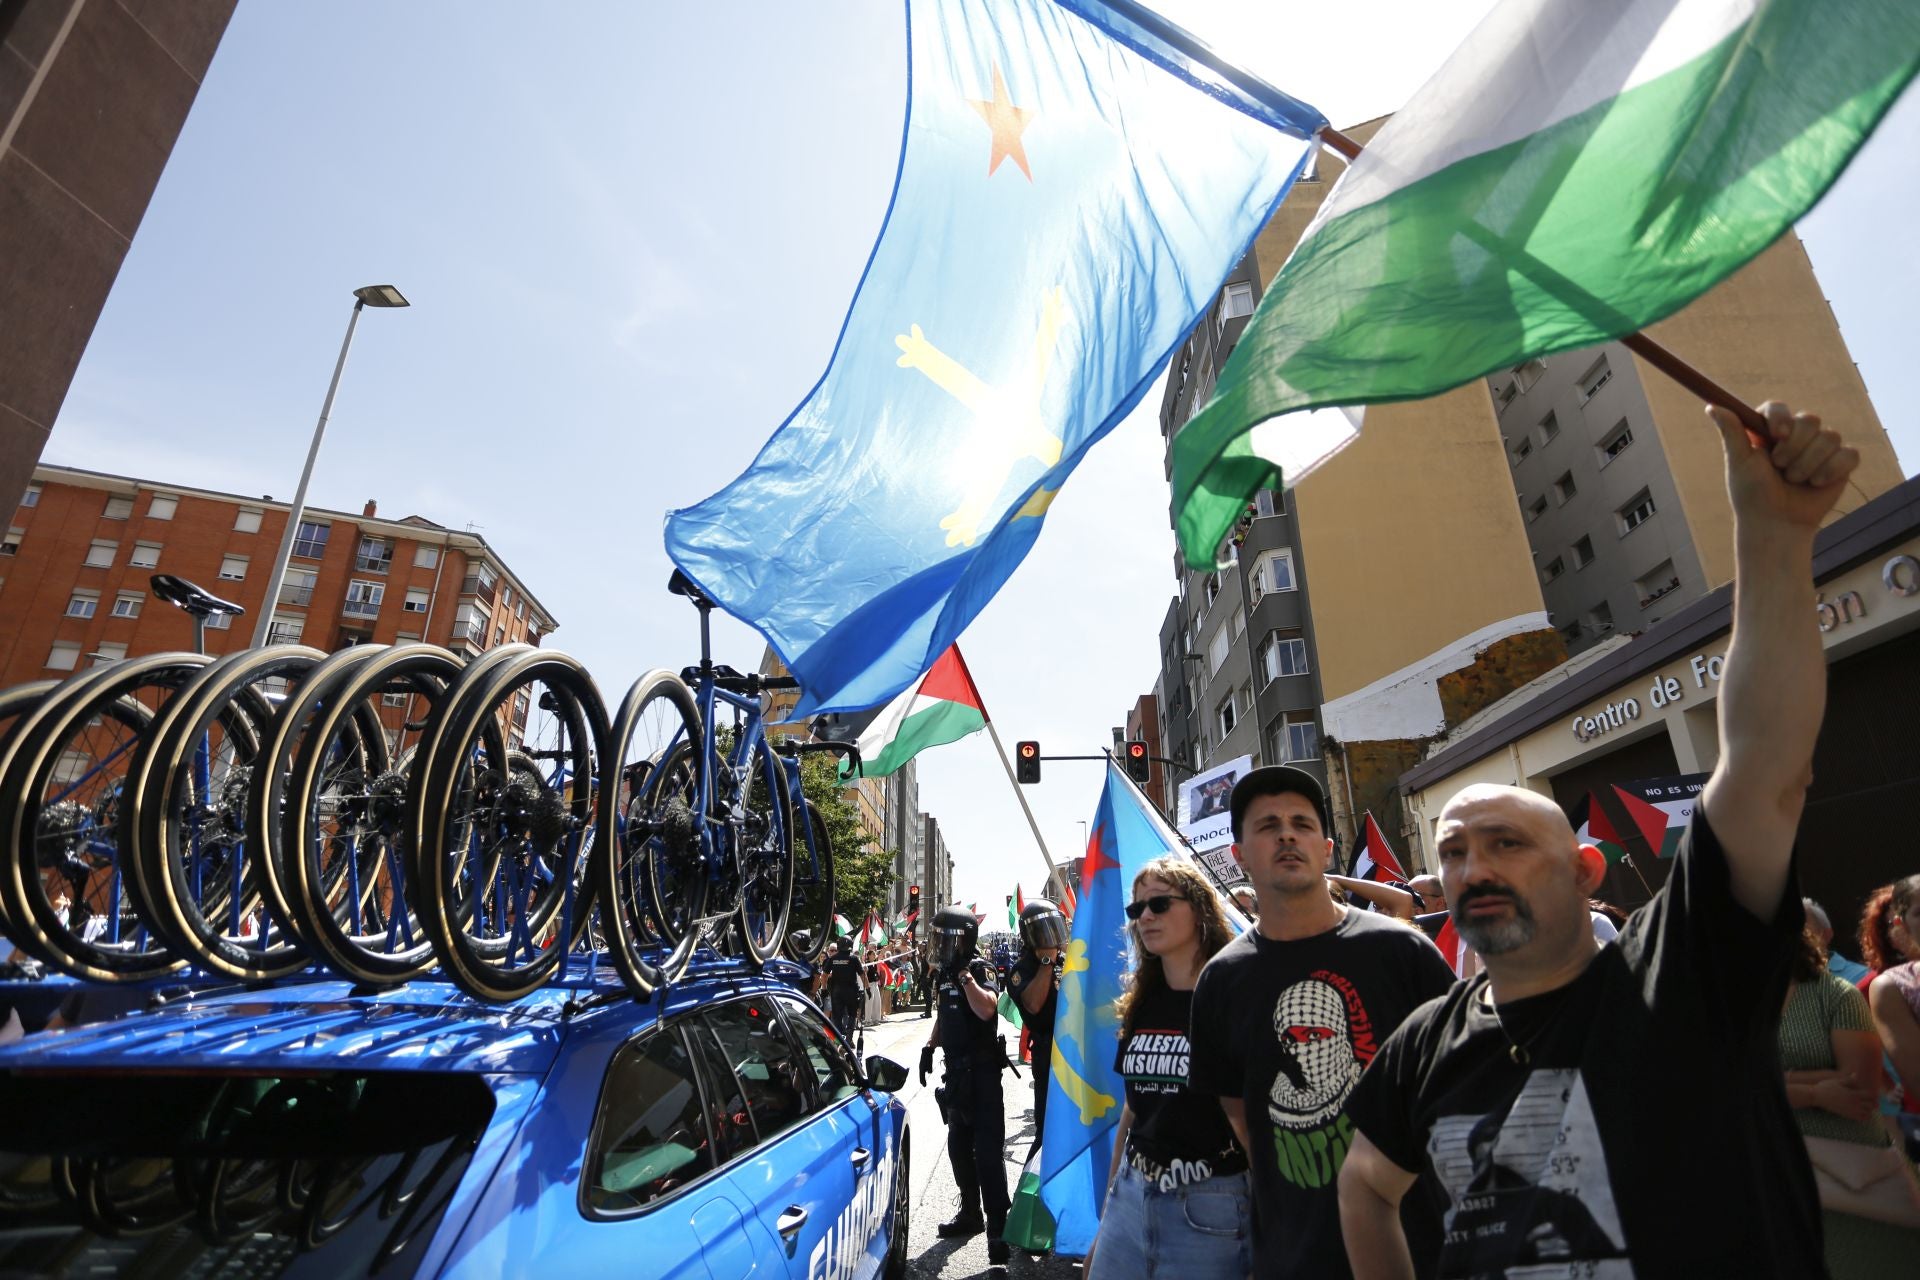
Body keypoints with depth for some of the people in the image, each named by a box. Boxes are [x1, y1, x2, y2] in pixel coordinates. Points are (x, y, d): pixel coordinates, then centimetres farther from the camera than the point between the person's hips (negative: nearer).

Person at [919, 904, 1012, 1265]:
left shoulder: (980, 970, -14)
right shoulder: (945, 973, 9)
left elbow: (986, 1009, -32)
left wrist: (965, 973, -31)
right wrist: (929, 1047, 14)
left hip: (981, 1070, -8)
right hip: (956, 1069, 8)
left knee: (988, 1150, -6)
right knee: (959, 1146, 17)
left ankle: (998, 1227, 0)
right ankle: (970, 1213, 32)